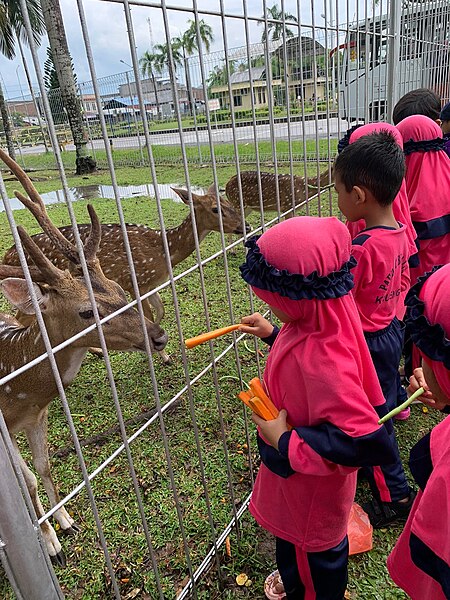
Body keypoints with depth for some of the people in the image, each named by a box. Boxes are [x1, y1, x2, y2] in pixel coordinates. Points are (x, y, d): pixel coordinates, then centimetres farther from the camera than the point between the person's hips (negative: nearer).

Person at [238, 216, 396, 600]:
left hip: (311, 486, -9)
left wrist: (287, 443, -34)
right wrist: (272, 335, 4)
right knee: (291, 534, 35)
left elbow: (372, 444, -42)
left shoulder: (322, 360, -43)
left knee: (314, 550, 23)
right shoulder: (317, 324, -15)